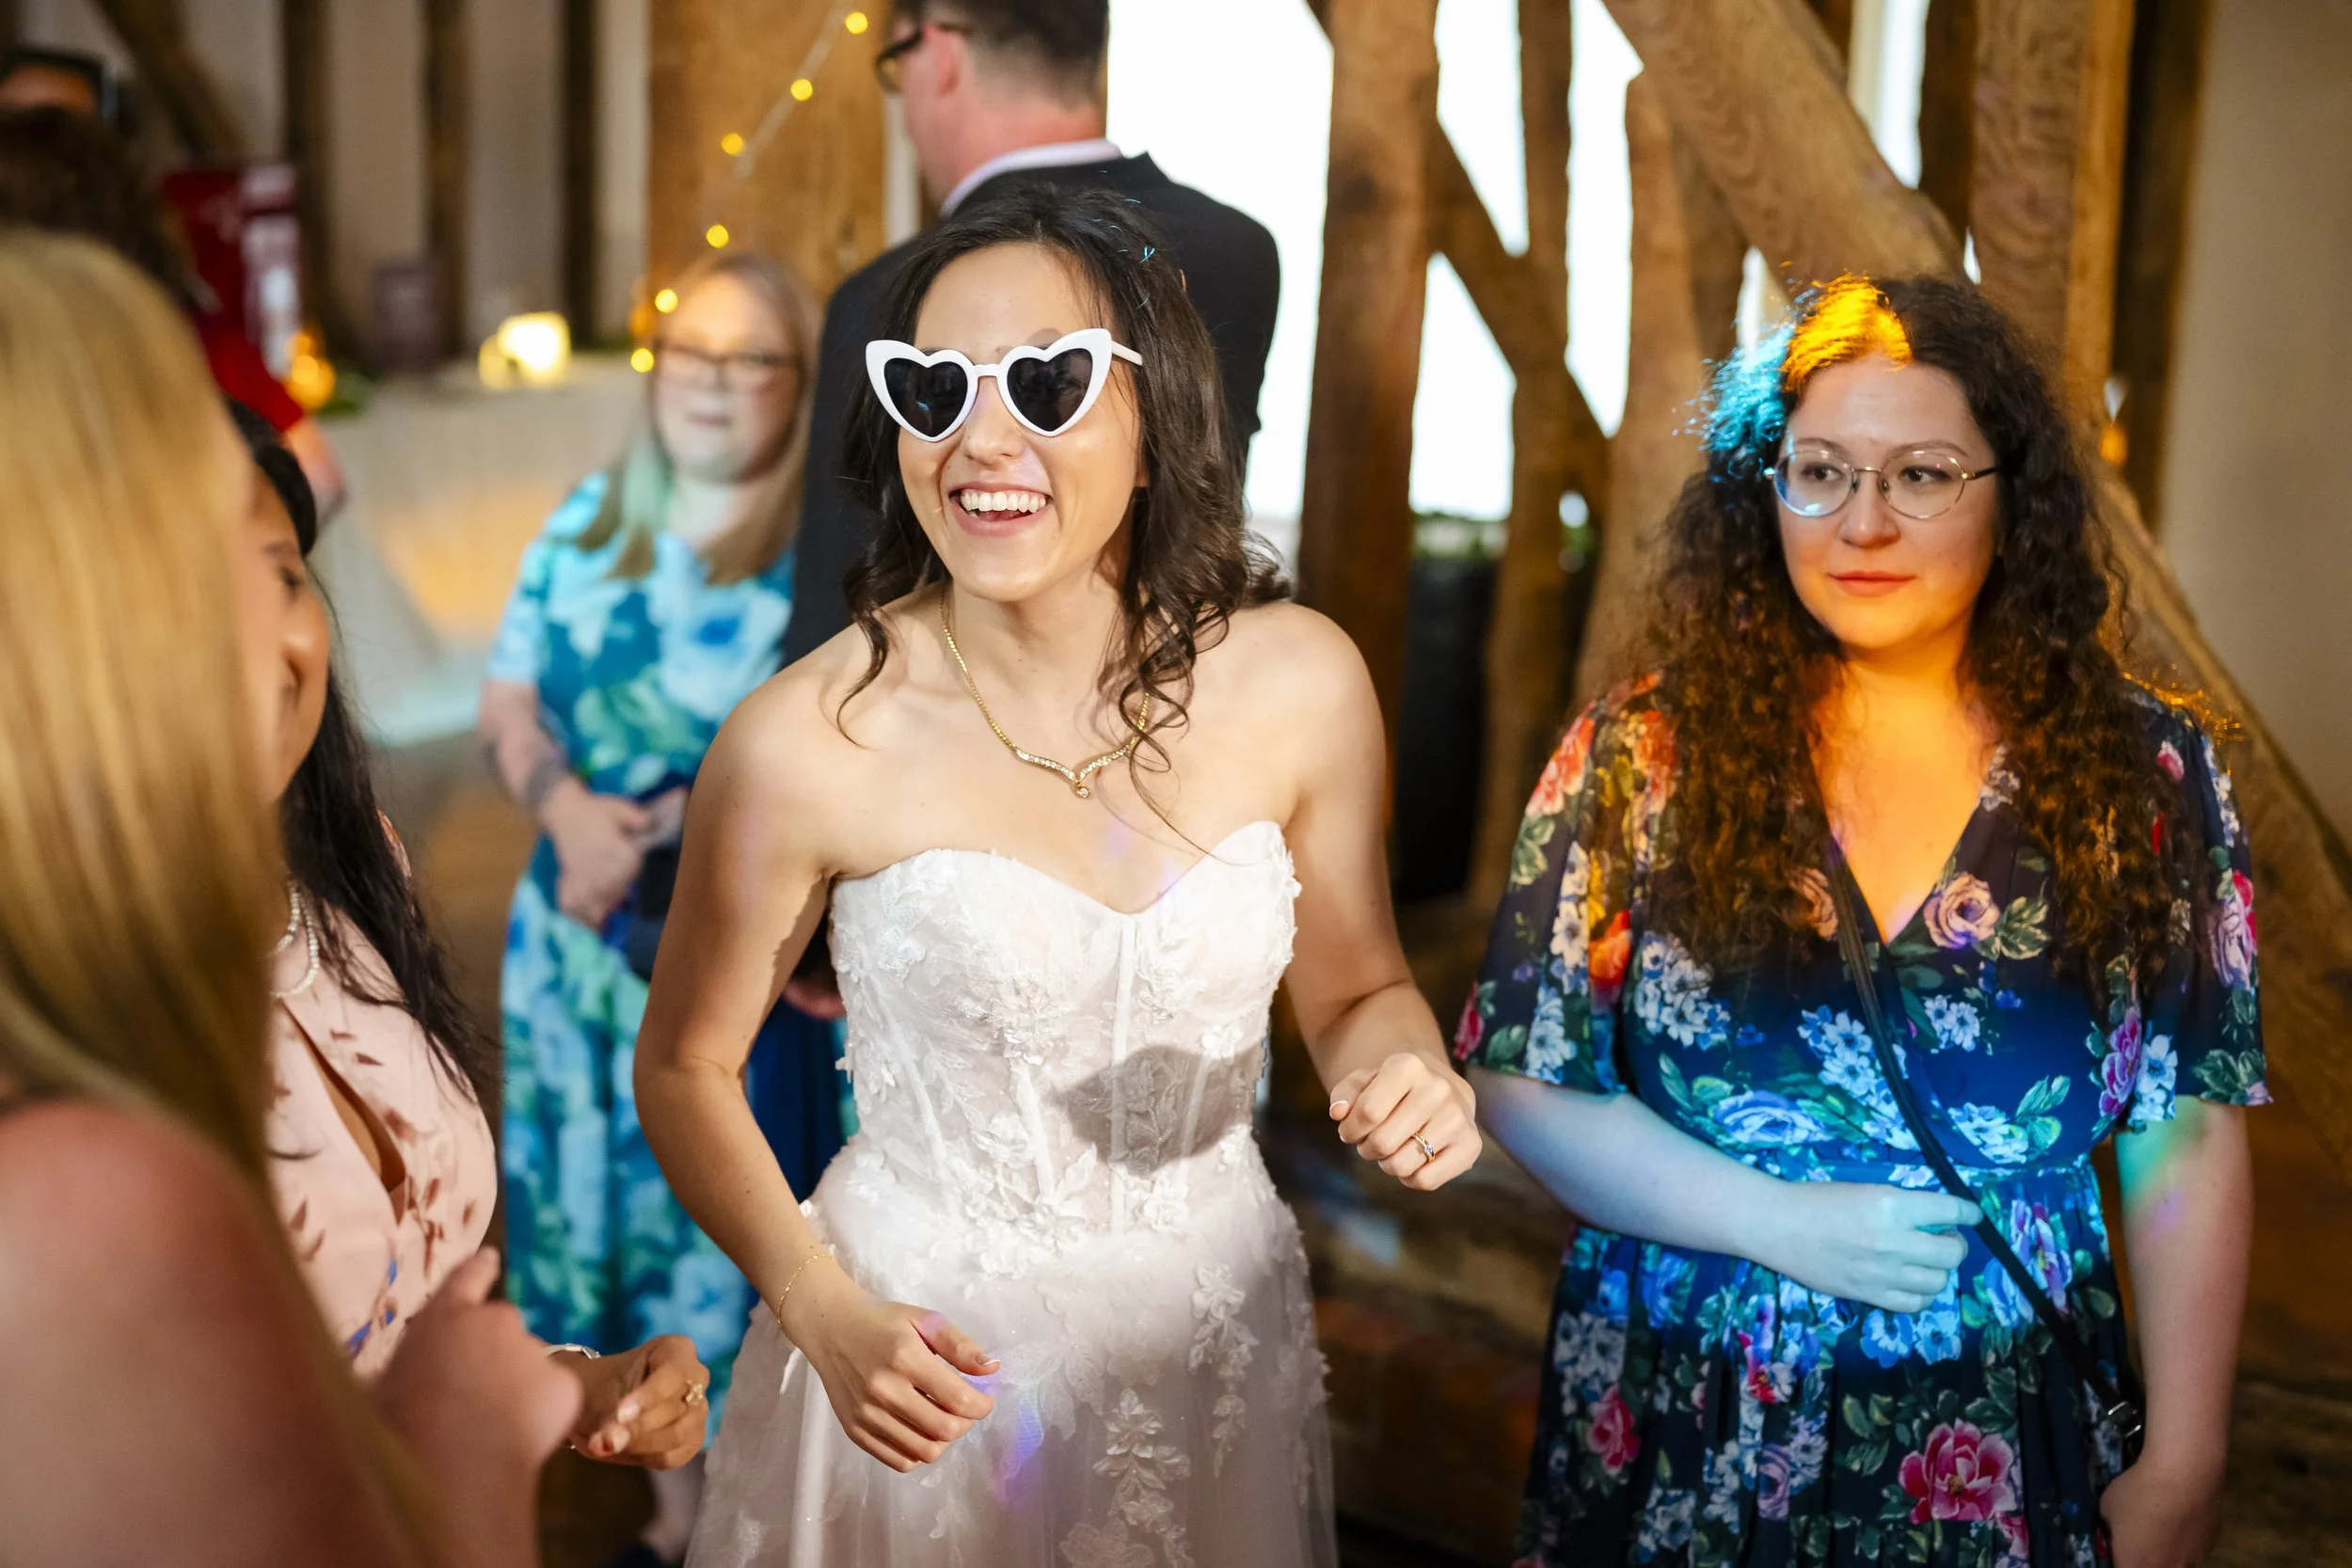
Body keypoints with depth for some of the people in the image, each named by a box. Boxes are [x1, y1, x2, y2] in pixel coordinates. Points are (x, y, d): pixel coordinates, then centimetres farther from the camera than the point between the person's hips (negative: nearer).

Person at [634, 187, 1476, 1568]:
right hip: (928, 1364, -3)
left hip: (1216, 1340, 3)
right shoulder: (807, 744, -18)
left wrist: (1409, 1073, -17)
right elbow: (686, 1065, -5)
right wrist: (821, 1312, -17)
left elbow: (1356, 986, 5)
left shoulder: (1300, 682, -10)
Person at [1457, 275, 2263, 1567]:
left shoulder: (2144, 774, -3)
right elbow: (1524, 1085, -5)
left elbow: (2186, 1140, -1)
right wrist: (1784, 1224, -15)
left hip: (2006, 1464, 1)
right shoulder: (1642, 757, -6)